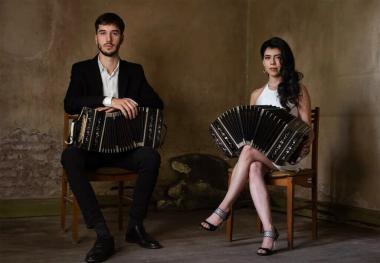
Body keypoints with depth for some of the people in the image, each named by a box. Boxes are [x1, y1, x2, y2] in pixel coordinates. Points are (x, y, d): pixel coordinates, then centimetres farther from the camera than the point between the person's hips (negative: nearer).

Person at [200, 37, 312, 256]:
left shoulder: (297, 89, 4)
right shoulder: (257, 94, 16)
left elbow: (306, 127, 0)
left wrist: (306, 144, -21)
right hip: (260, 153, 3)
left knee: (248, 152, -32)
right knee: (254, 169, -34)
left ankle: (224, 209, -22)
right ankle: (269, 230, -36)